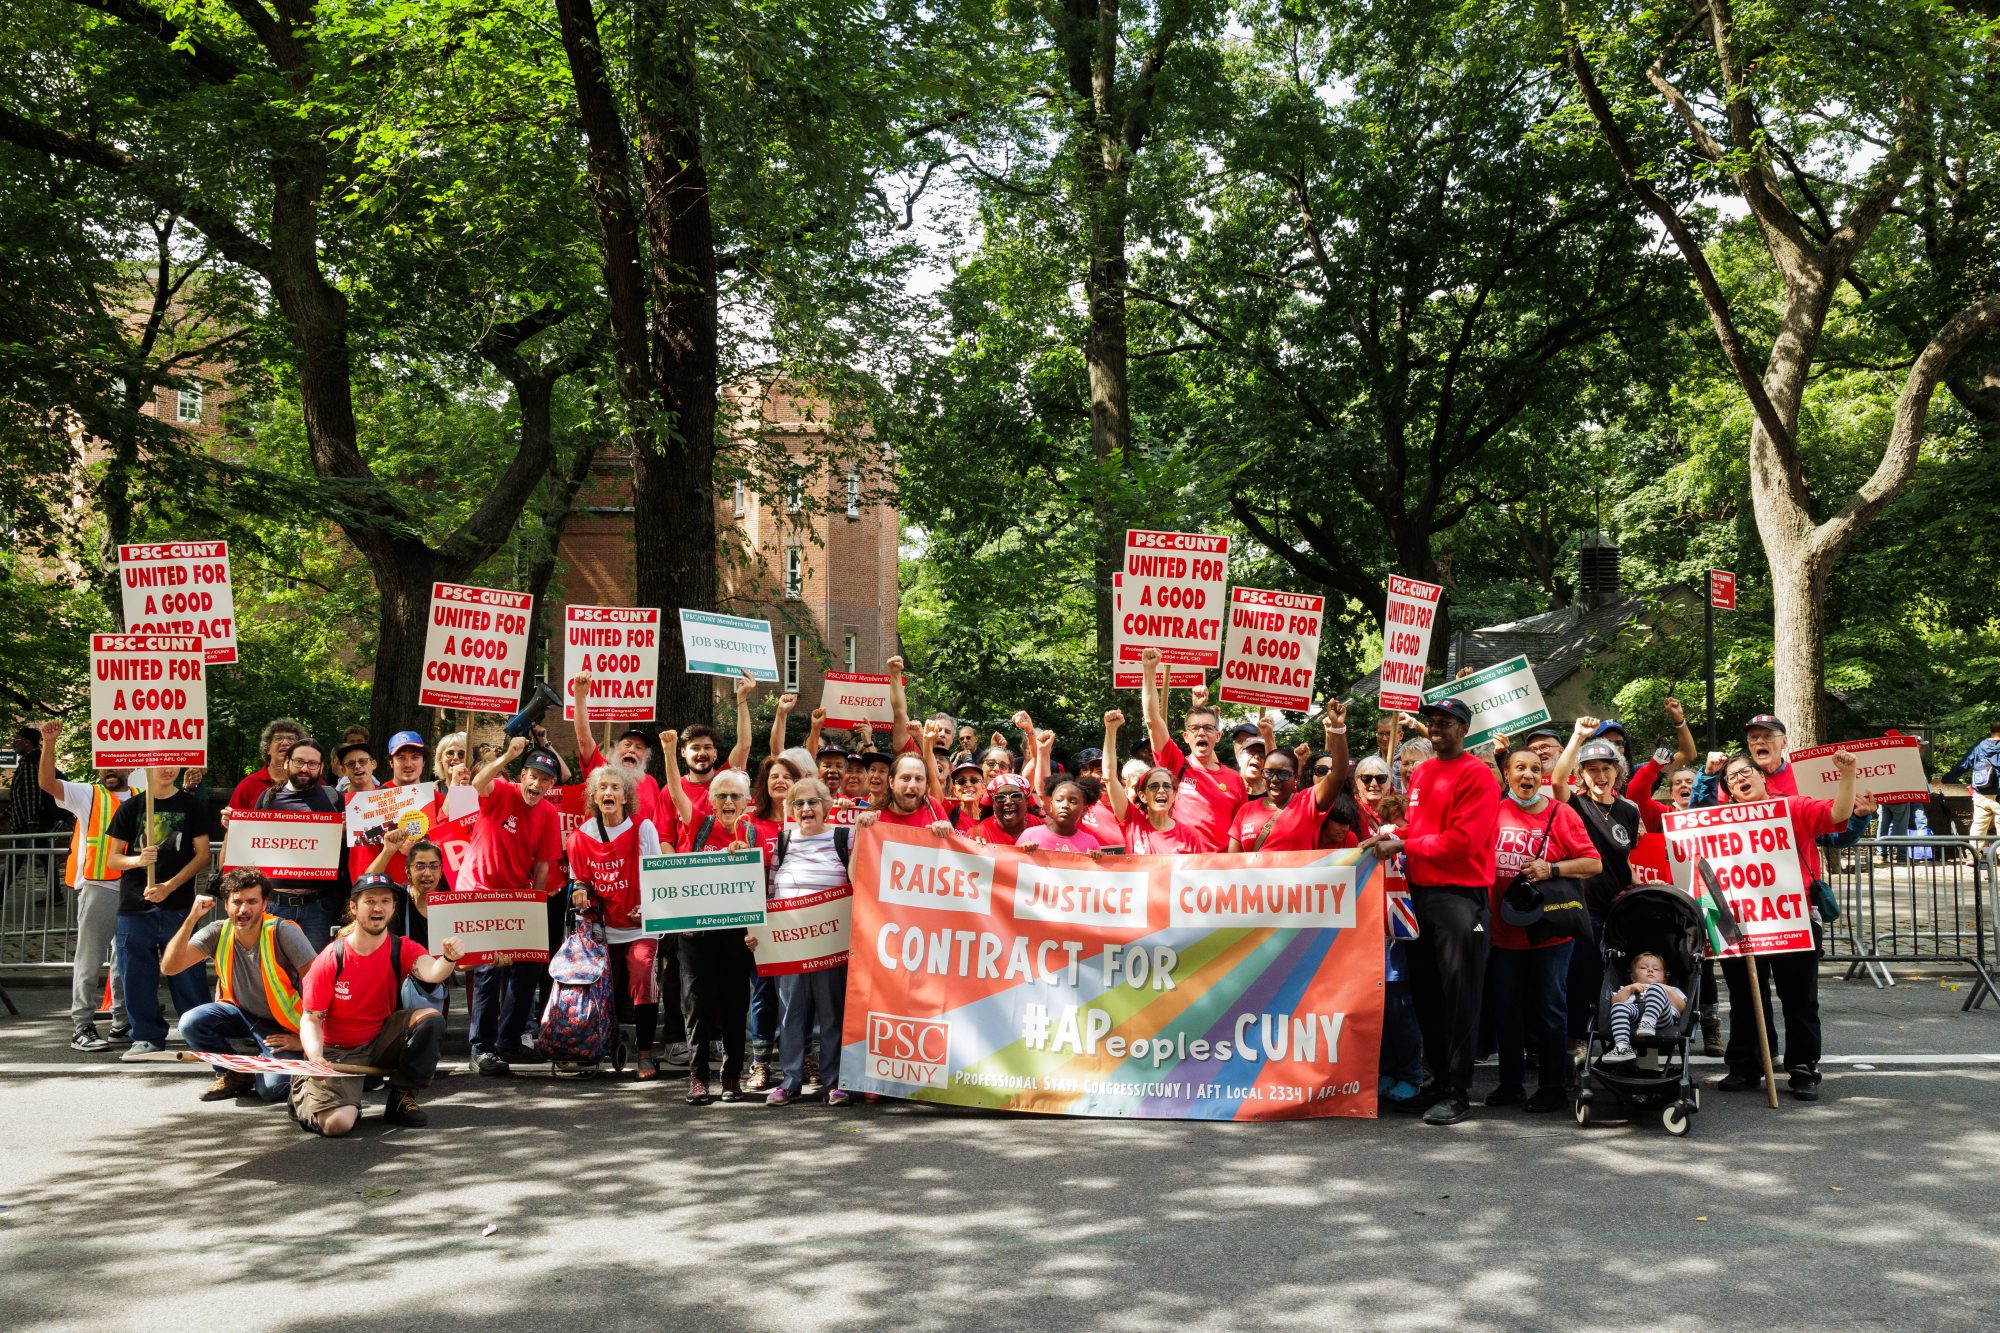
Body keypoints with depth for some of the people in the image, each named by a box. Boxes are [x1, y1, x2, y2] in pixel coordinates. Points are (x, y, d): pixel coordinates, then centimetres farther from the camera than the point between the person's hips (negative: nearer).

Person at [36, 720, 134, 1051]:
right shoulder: (87, 795, 5)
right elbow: (47, 782, -7)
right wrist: (49, 744, -18)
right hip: (97, 888, -4)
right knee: (90, 960, -2)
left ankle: (123, 1024, 19)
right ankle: (82, 1028, 1)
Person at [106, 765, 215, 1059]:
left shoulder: (193, 806, 5)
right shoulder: (130, 808, 10)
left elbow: (202, 855, 1)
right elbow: (112, 859, 10)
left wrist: (169, 886, -11)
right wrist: (138, 860, -13)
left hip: (178, 904, -2)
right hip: (134, 903, 2)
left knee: (188, 973, -3)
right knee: (137, 974, 4)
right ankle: (148, 1037, 14)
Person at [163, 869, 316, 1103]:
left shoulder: (283, 932, -23)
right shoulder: (218, 933, -10)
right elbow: (169, 967, -19)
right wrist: (192, 918, -28)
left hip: (281, 1024, -4)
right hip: (241, 1012, 4)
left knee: (271, 1089, -25)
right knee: (190, 1023, -23)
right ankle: (236, 1075, 3)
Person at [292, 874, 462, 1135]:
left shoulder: (402, 949, -9)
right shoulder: (329, 960, -14)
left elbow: (432, 972, -30)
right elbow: (311, 1018, -9)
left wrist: (448, 958, -55)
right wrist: (316, 1059, -28)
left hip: (381, 1042, 3)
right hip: (337, 1052, -3)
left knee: (431, 1019, -25)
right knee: (337, 1124, -26)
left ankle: (401, 1098, -4)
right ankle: (303, 1094, 12)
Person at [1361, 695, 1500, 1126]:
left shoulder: (1477, 775, -8)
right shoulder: (1420, 772, 15)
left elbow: (1462, 840, -16)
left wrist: (1406, 846, -12)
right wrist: (1395, 837, 3)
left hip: (1461, 894, -7)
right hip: (1420, 893, 7)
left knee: (1459, 995, -4)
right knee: (1424, 991, 11)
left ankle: (1458, 1093, 1)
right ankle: (1438, 1078, 21)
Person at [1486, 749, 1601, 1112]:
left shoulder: (1561, 813, -5)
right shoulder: (1495, 812, 1)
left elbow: (1594, 863, -6)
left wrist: (1551, 869, -18)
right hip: (1504, 930, 3)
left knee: (1549, 1009, 5)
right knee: (1506, 1009, 10)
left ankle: (1554, 1086, 15)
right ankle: (1511, 1083, 23)